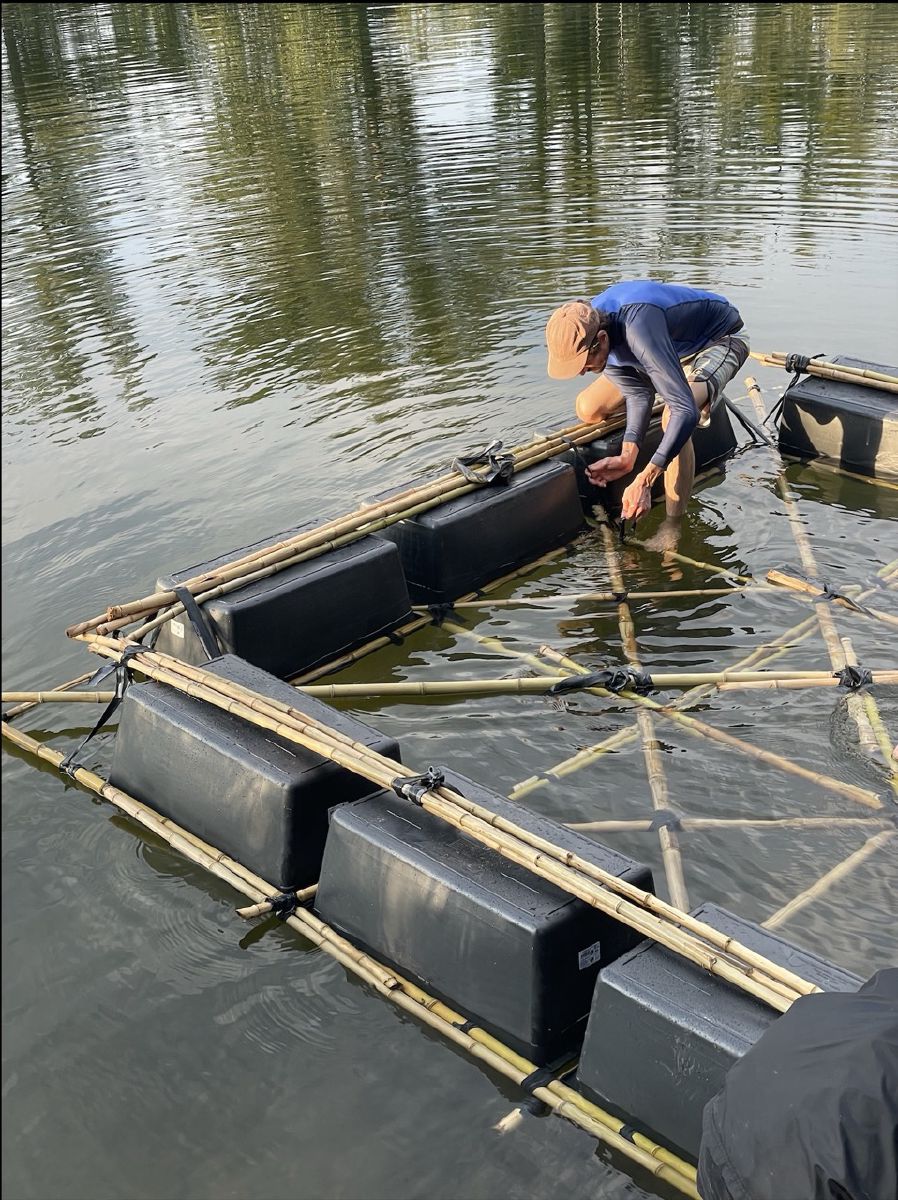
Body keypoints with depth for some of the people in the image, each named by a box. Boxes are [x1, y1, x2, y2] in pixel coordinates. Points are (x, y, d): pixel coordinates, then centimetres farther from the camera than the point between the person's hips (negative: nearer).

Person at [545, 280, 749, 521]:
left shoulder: (637, 328, -43)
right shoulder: (584, 332, -19)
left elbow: (685, 412, -45)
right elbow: (638, 393, -16)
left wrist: (644, 481, -47)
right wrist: (627, 456, -30)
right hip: (673, 345, 7)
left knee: (673, 417, -36)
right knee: (588, 409, -3)